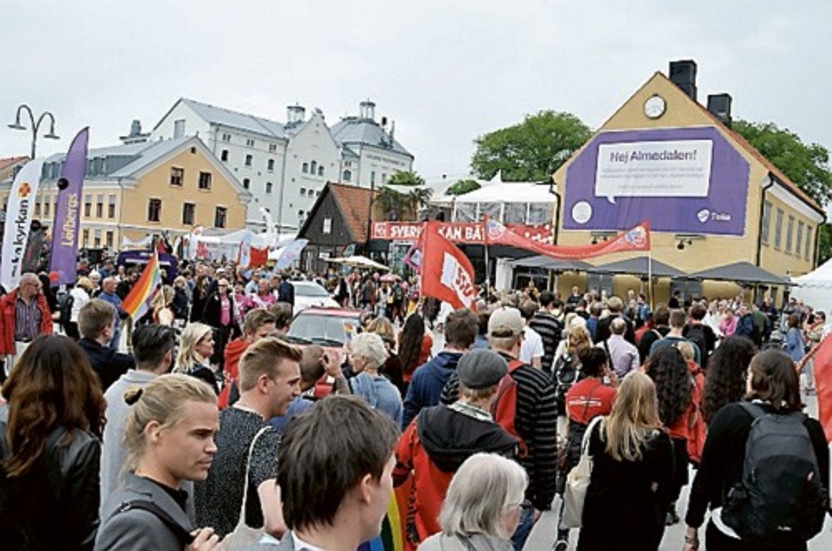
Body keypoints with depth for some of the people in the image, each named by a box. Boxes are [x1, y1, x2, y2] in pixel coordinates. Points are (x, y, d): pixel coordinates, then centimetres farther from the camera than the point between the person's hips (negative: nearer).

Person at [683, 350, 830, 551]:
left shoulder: (730, 416, -13)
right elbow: (821, 493, 1)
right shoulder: (811, 428, -8)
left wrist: (692, 527, 0)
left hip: (730, 534, -2)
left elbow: (706, 475, -10)